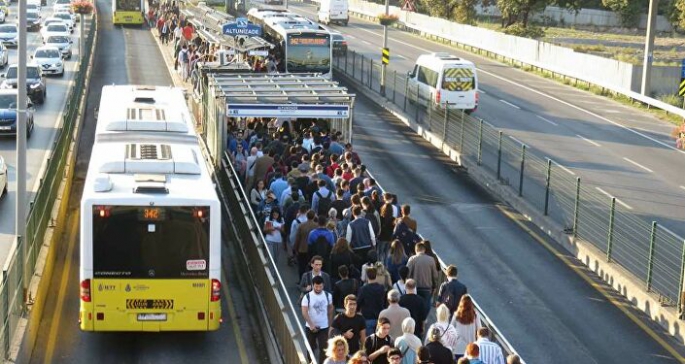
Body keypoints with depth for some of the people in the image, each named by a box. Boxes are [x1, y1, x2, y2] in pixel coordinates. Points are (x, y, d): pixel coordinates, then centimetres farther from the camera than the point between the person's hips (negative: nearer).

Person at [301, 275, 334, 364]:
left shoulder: (328, 295, -4)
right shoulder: (307, 297, -12)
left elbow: (330, 309, 9)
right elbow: (304, 312, -16)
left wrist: (330, 323, 13)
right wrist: (311, 325, -23)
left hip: (324, 327, 1)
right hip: (310, 327, -1)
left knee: (323, 348, -4)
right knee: (311, 348, 13)